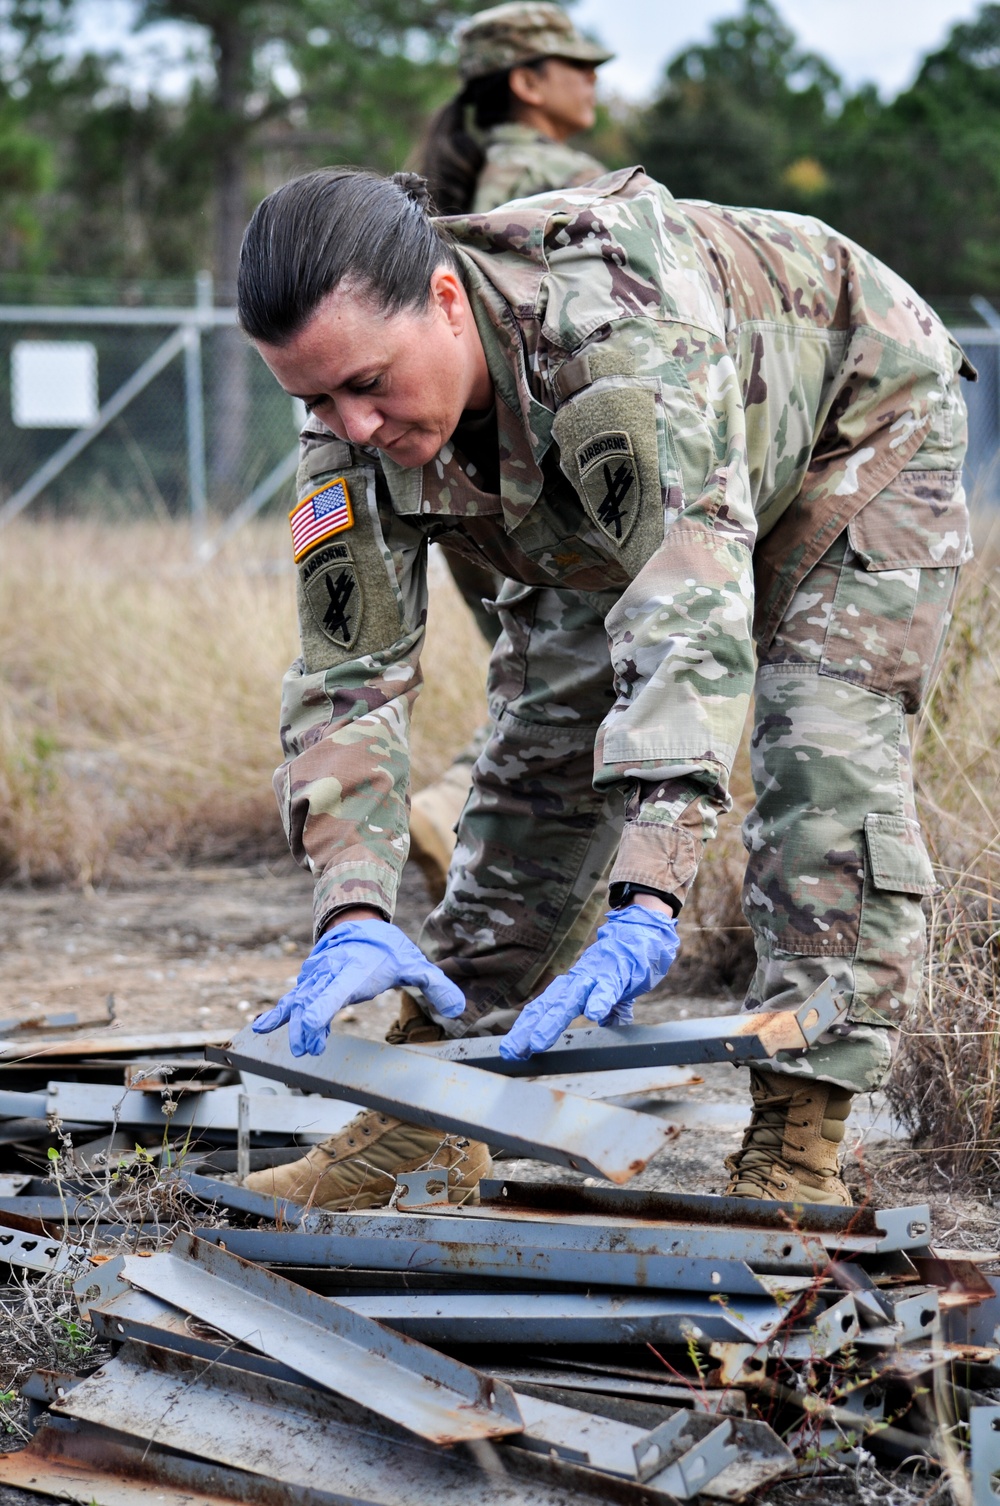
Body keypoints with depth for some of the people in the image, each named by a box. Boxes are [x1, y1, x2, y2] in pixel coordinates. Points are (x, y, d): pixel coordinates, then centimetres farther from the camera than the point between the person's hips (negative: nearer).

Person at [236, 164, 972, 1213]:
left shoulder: (625, 337, -48)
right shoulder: (353, 432, -27)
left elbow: (692, 625, -55)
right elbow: (348, 674, -24)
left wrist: (644, 911, -63)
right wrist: (353, 916, -39)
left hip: (860, 428, -6)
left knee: (825, 759, -21)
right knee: (537, 754, 1)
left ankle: (795, 1156, -19)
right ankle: (425, 1131, 8)